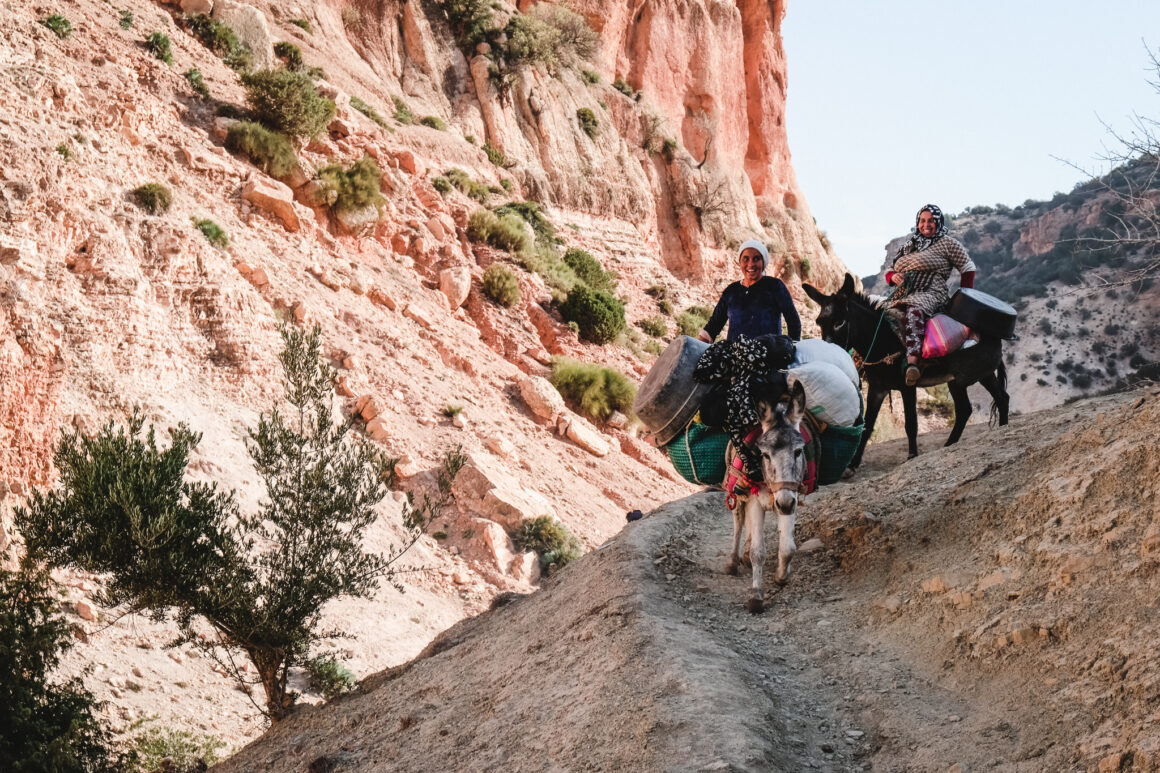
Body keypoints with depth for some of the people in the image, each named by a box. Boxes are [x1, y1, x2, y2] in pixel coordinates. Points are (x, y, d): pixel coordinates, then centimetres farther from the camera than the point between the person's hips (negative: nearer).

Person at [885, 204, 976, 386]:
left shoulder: (947, 243, 11)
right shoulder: (910, 246, 28)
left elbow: (967, 268, 10)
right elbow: (889, 272, 28)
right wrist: (893, 276, 3)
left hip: (930, 294, -7)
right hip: (902, 295, 7)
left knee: (914, 311, -41)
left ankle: (912, 362, -60)